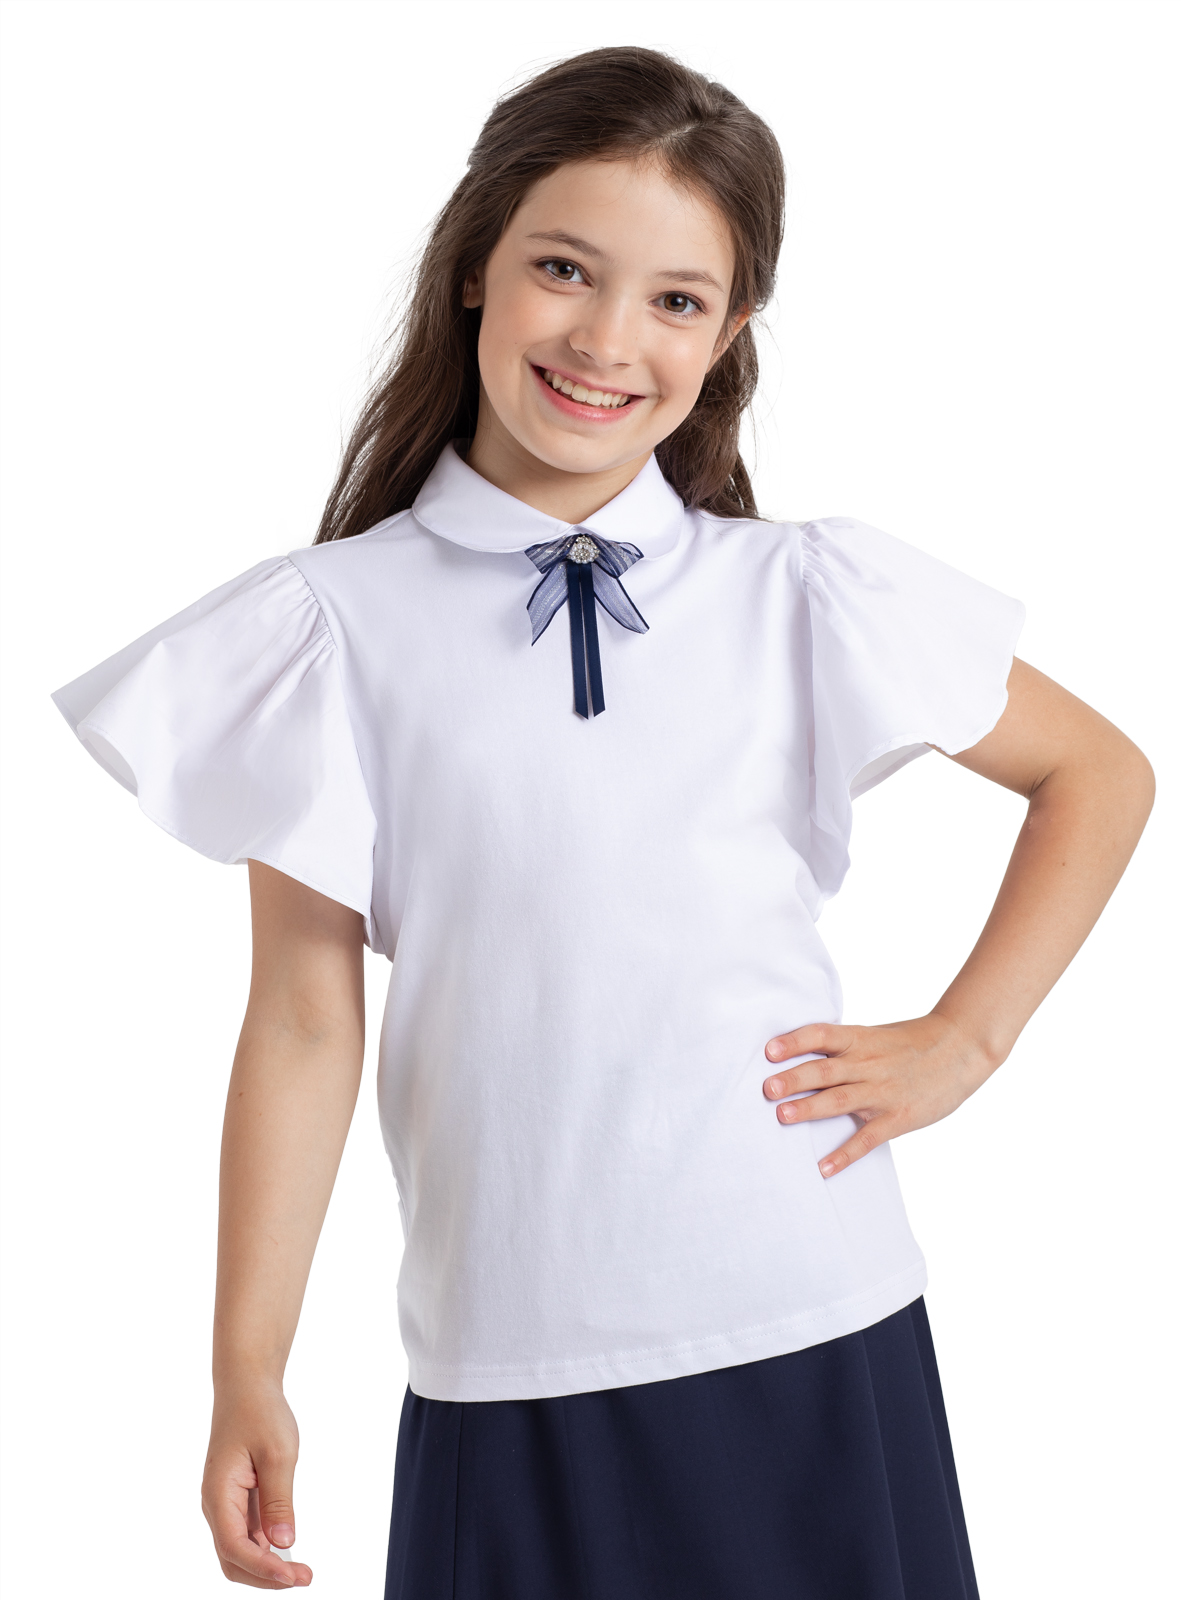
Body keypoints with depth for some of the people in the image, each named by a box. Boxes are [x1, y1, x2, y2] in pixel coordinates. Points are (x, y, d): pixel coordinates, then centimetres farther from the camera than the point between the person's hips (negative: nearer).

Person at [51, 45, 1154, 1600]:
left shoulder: (803, 596, -1)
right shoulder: (340, 626, -4)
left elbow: (1099, 774, 11)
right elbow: (303, 1017, -2)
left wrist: (960, 1040, 2)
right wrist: (246, 1376, -1)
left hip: (810, 1342, 1)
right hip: (510, 1368, 0)